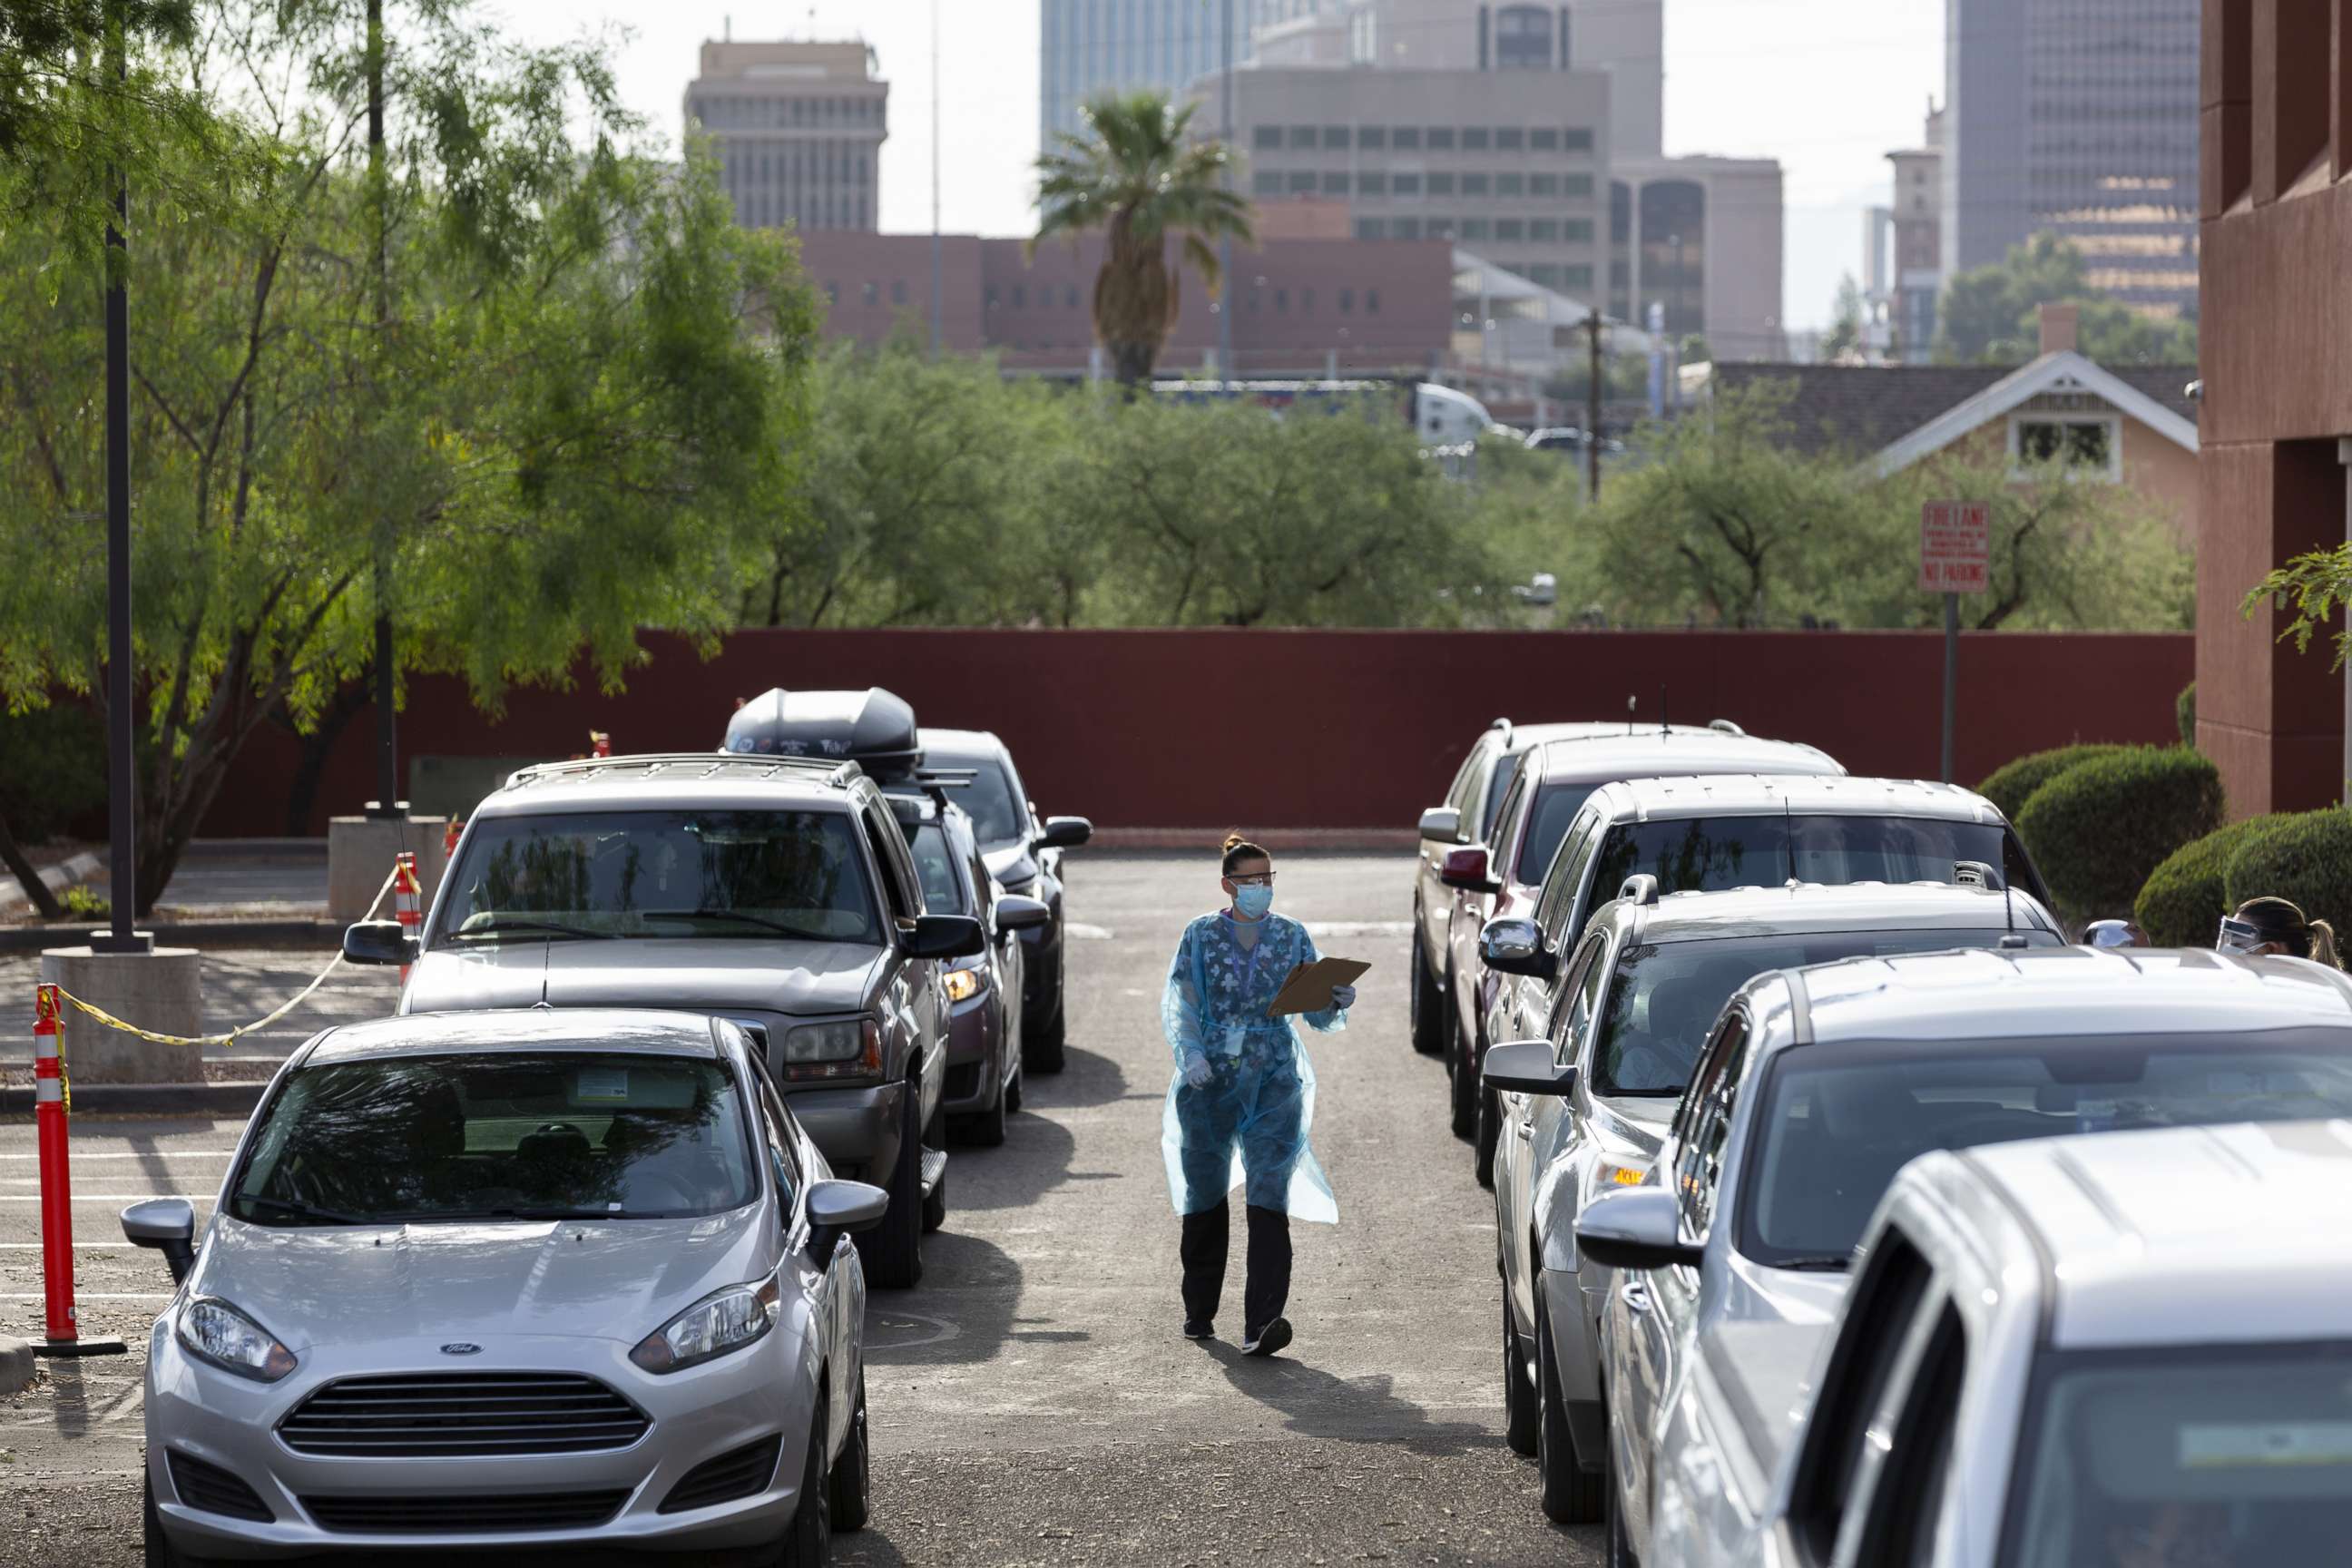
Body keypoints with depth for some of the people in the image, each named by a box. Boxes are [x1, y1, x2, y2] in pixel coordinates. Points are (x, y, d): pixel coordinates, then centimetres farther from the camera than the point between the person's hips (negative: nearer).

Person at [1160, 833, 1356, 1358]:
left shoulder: (1291, 936, 7)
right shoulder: (1201, 935, 5)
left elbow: (1315, 1011, 9)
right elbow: (1179, 1005, 0)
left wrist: (1338, 1002, -13)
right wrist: (1191, 1053, -17)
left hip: (1273, 1080, 0)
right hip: (1209, 1079, 1)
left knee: (1269, 1200, -14)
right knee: (1204, 1197, 9)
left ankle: (1261, 1324, -23)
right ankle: (1199, 1312, 30)